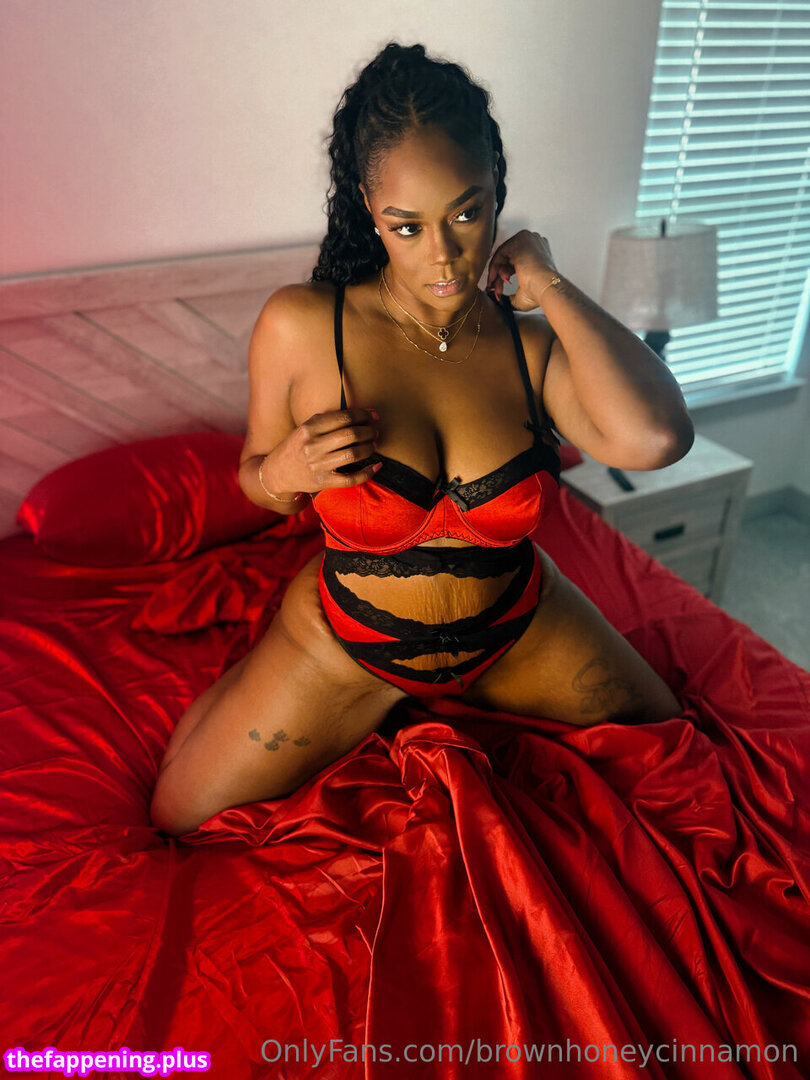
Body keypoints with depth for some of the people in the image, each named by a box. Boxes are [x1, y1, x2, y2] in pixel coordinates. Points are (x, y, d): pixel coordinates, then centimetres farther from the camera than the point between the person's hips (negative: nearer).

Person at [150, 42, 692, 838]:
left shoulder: (534, 341, -14)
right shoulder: (299, 326, -19)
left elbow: (655, 439, -34)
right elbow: (256, 481, -3)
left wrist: (549, 286, -24)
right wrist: (283, 470, -28)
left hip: (517, 628, 3)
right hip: (350, 640, -2)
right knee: (180, 817, 3)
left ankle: (472, 692, 33)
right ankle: (250, 675, 28)